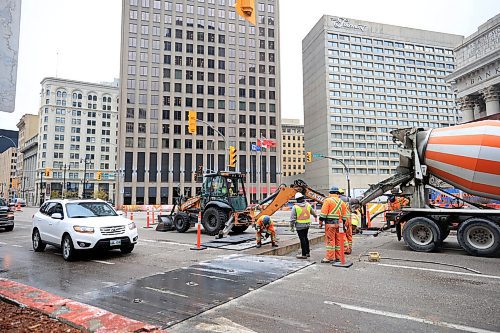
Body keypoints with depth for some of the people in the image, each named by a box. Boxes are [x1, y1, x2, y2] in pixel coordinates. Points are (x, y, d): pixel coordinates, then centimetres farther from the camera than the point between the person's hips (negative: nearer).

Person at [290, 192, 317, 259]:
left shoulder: (295, 207, -11)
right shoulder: (308, 205, 2)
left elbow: (292, 218, -11)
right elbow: (313, 212, 21)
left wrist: (291, 226, -3)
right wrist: (315, 216, 42)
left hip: (299, 226, -5)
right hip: (307, 225, 5)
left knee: (302, 239, 0)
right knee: (305, 238, 19)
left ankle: (304, 254, 5)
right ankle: (308, 252, 27)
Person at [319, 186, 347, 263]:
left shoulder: (328, 200, -6)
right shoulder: (342, 202, 11)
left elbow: (323, 213, -12)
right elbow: (344, 215, 15)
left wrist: (321, 221, -3)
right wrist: (343, 224, 21)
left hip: (330, 223, -6)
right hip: (338, 224, 6)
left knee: (330, 240, -3)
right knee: (338, 240, 11)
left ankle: (329, 257, -2)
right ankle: (338, 257, 18)